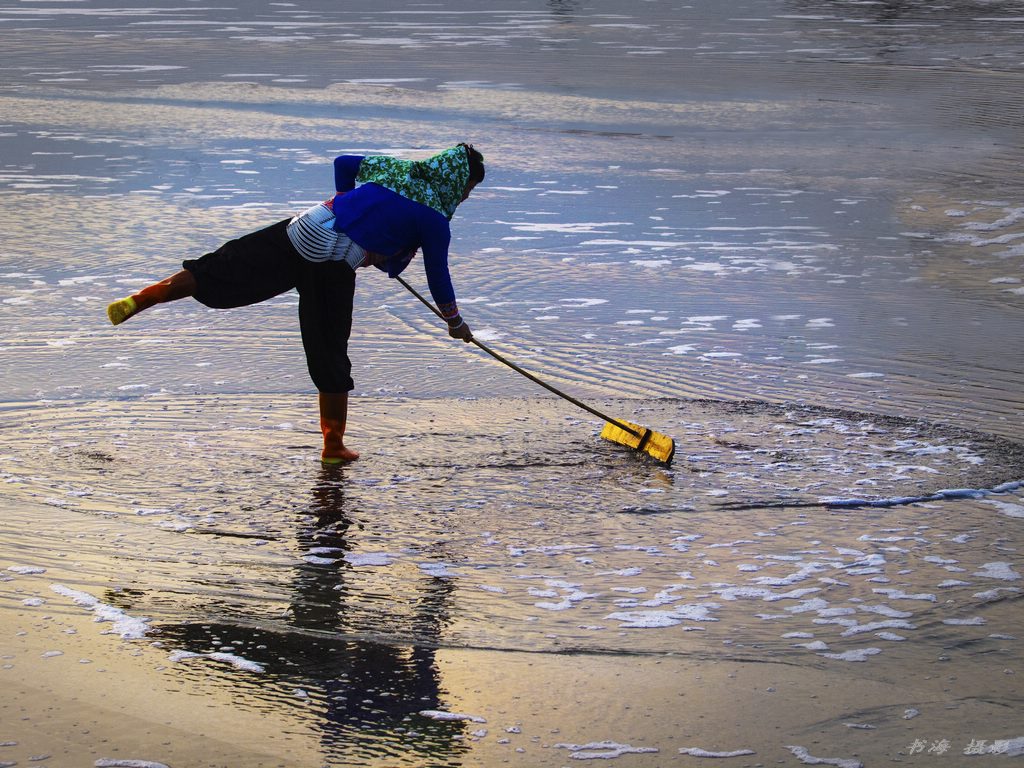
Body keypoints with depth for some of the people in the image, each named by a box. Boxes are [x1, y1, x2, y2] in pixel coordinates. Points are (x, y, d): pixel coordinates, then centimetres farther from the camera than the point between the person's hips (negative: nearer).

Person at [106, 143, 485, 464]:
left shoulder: (397, 169, 17)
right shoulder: (435, 220, 1)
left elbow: (344, 163, 29)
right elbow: (437, 275, 6)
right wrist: (454, 321, 20)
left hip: (300, 231, 5)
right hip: (334, 270, -5)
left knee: (221, 270, 9)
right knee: (331, 356, 6)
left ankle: (140, 299, 2)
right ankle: (333, 445, 16)